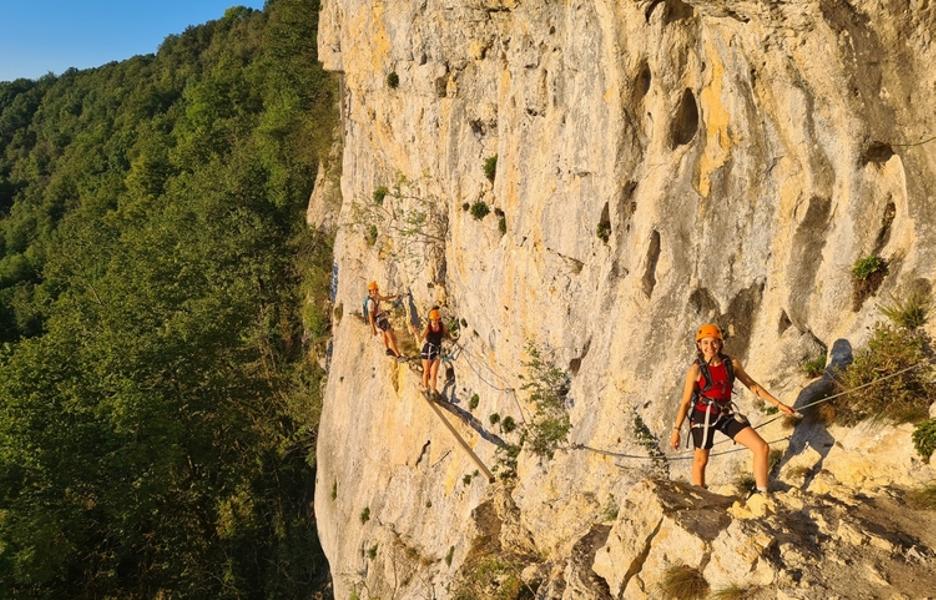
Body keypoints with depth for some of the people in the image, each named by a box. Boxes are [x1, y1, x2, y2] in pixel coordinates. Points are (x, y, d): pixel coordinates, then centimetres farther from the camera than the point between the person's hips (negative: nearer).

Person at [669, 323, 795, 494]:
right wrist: (676, 430, -11)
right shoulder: (696, 369, -15)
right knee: (701, 460, 8)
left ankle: (763, 494, 8)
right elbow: (685, 401, -11)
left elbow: (752, 385, 8)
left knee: (762, 447, -3)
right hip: (703, 415, -4)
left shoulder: (732, 364, -3)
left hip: (726, 413, 4)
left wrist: (778, 404, 8)